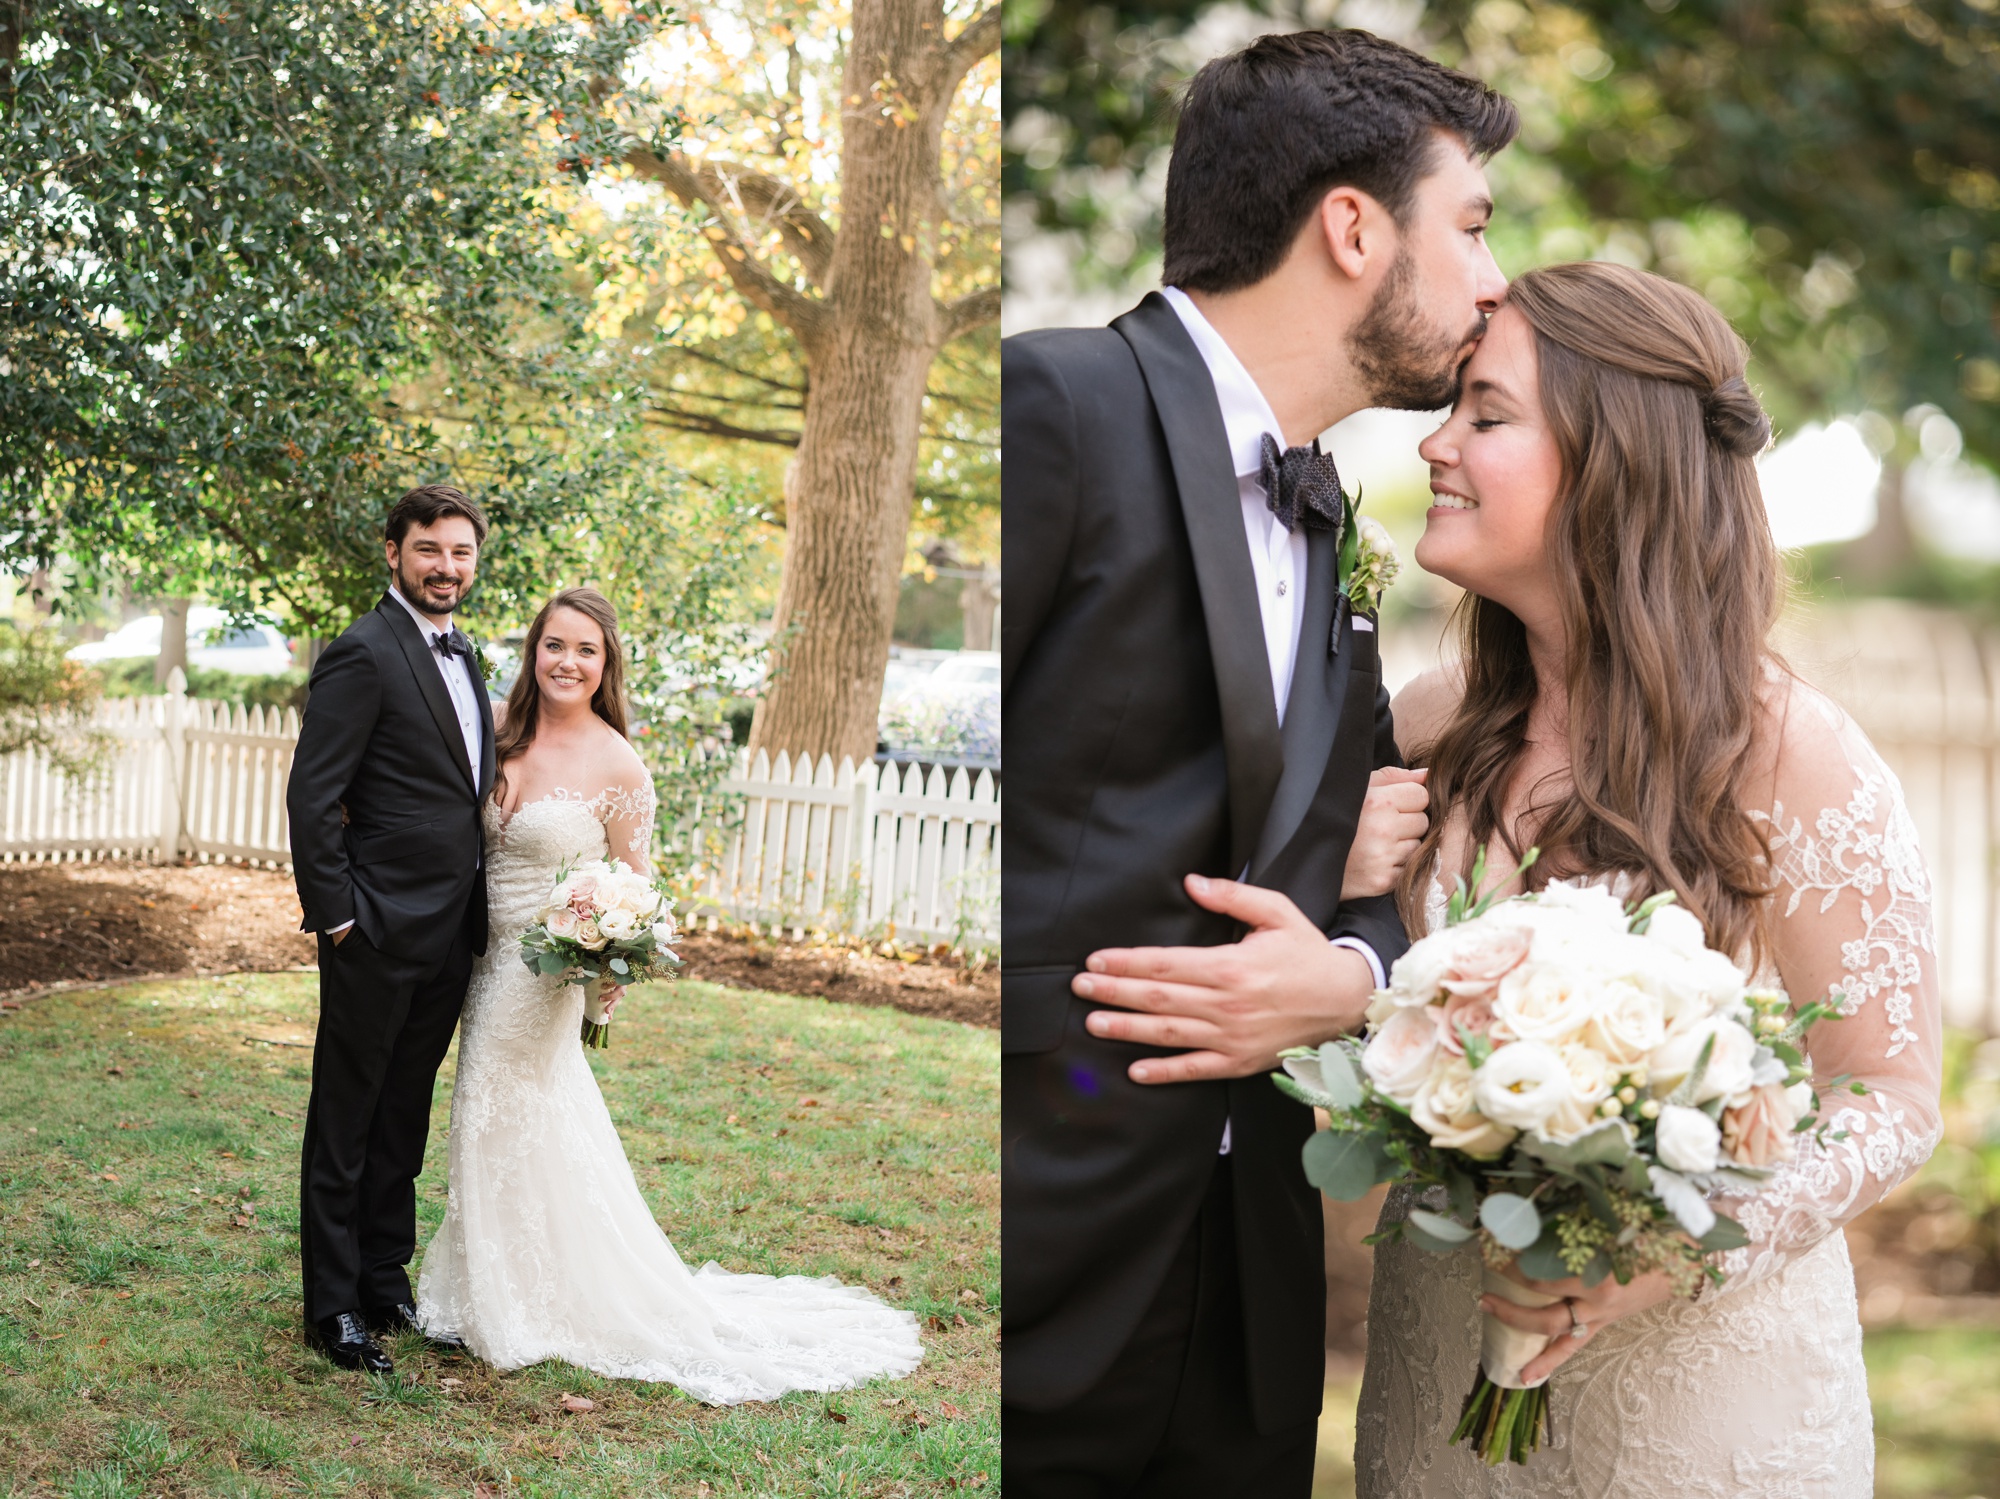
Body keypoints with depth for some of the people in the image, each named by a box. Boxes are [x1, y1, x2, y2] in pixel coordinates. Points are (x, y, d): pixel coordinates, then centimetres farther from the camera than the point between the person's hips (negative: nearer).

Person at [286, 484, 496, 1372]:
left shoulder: (462, 658, 14)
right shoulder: (364, 653, -13)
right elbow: (311, 795, -15)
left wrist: (474, 914, 13)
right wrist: (335, 915, -16)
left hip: (450, 933, 8)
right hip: (379, 932, -8)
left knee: (403, 1122, 16)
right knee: (345, 1124, 4)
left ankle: (387, 1282, 27)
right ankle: (333, 1308, 12)